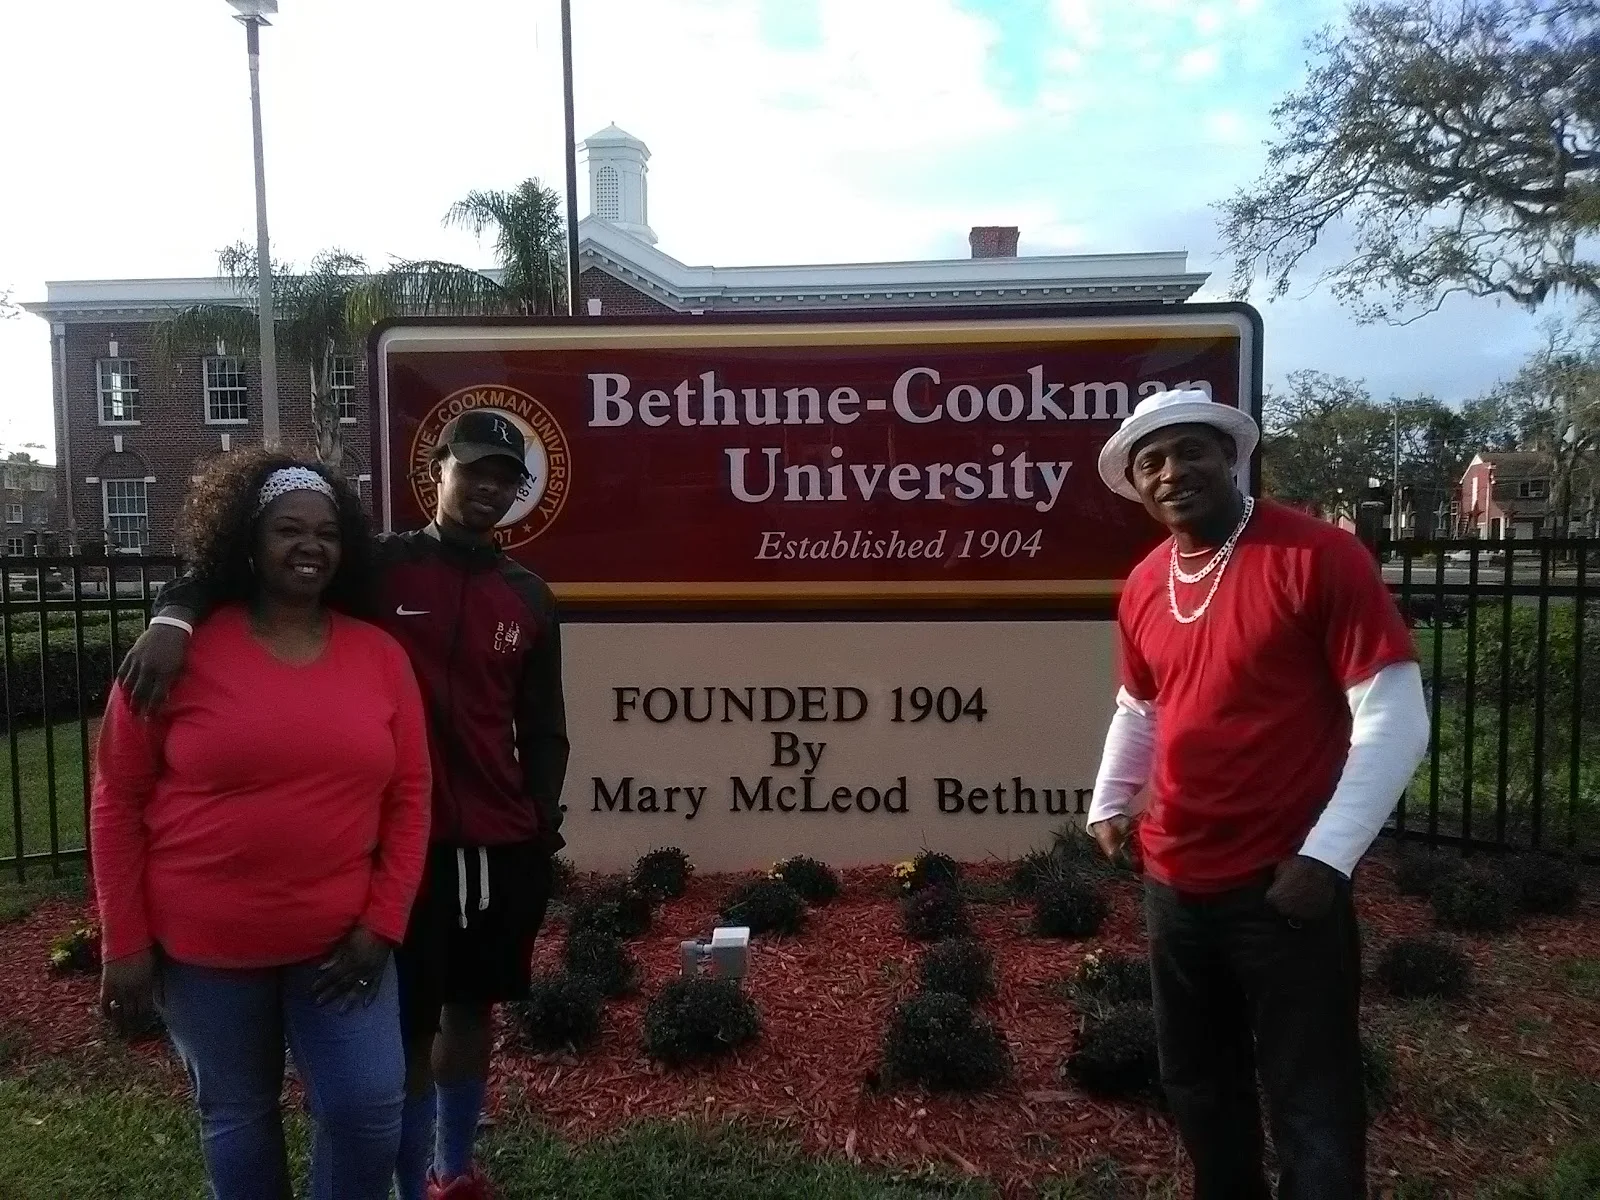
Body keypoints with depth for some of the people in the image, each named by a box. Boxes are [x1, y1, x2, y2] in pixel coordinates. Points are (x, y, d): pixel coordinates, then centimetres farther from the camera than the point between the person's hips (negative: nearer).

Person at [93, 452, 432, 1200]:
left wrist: (381, 923, -5)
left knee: (370, 1106, 1)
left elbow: (409, 798, 1)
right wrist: (125, 944, -4)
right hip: (202, 942, -1)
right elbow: (118, 801, -3)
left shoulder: (380, 655, -1)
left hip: (341, 938, 2)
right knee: (236, 1113, 15)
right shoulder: (183, 650, -7)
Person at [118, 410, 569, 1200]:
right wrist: (177, 614, -29)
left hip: (502, 843, 4)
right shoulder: (379, 568, -4)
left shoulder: (529, 599, 6)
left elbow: (541, 727, 10)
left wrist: (542, 823, 2)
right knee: (410, 1025, 5)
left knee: (474, 1007, 16)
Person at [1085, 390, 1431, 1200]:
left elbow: (1394, 719, -15)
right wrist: (1109, 802, 12)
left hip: (1284, 885, -6)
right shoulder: (1142, 588, 5)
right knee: (1196, 1083, 23)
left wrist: (1326, 856, -18)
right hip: (1173, 886, 7)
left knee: (1310, 1105, 7)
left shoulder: (1317, 555, -14)